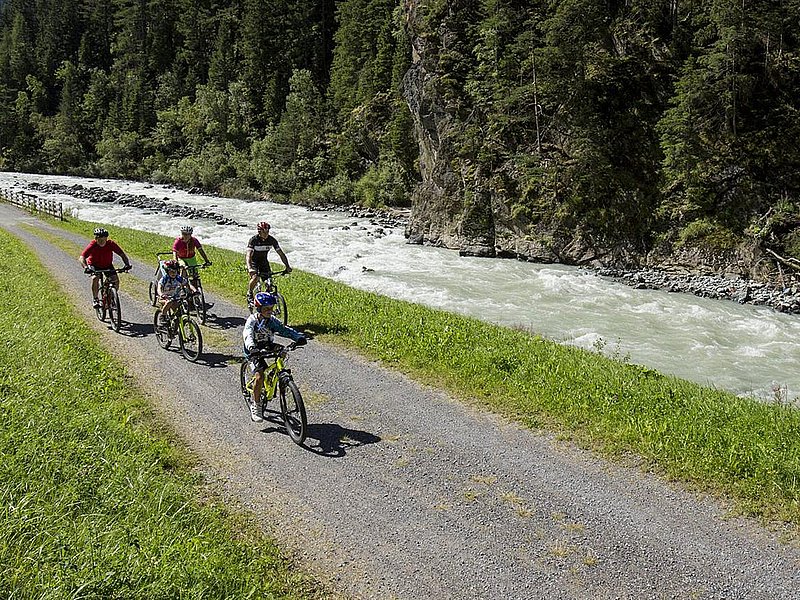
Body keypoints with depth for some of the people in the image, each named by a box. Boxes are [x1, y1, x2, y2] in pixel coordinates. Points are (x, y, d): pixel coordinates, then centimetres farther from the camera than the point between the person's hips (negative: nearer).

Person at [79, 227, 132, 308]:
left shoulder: (111, 244, -24)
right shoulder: (92, 245, -28)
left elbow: (122, 254, -23)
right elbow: (82, 258, -34)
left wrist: (127, 264, -40)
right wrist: (85, 267, -53)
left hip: (108, 265, 2)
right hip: (94, 265, -2)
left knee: (116, 280, -18)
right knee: (95, 278, -29)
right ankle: (95, 299, -11)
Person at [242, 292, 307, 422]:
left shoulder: (272, 320, -9)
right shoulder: (252, 321, -19)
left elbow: (285, 329, -18)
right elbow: (248, 335, -35)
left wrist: (299, 337, -36)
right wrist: (251, 347, -56)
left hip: (268, 348, 5)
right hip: (254, 351, -5)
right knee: (260, 376, -21)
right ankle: (255, 404, -3)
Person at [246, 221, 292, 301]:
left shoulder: (272, 240, -16)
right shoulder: (253, 240, -27)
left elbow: (281, 254, -12)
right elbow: (248, 255, -37)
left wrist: (287, 266, -23)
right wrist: (249, 268, -54)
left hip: (263, 260, 4)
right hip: (253, 261, -4)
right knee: (255, 277, -27)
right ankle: (249, 293, -1)